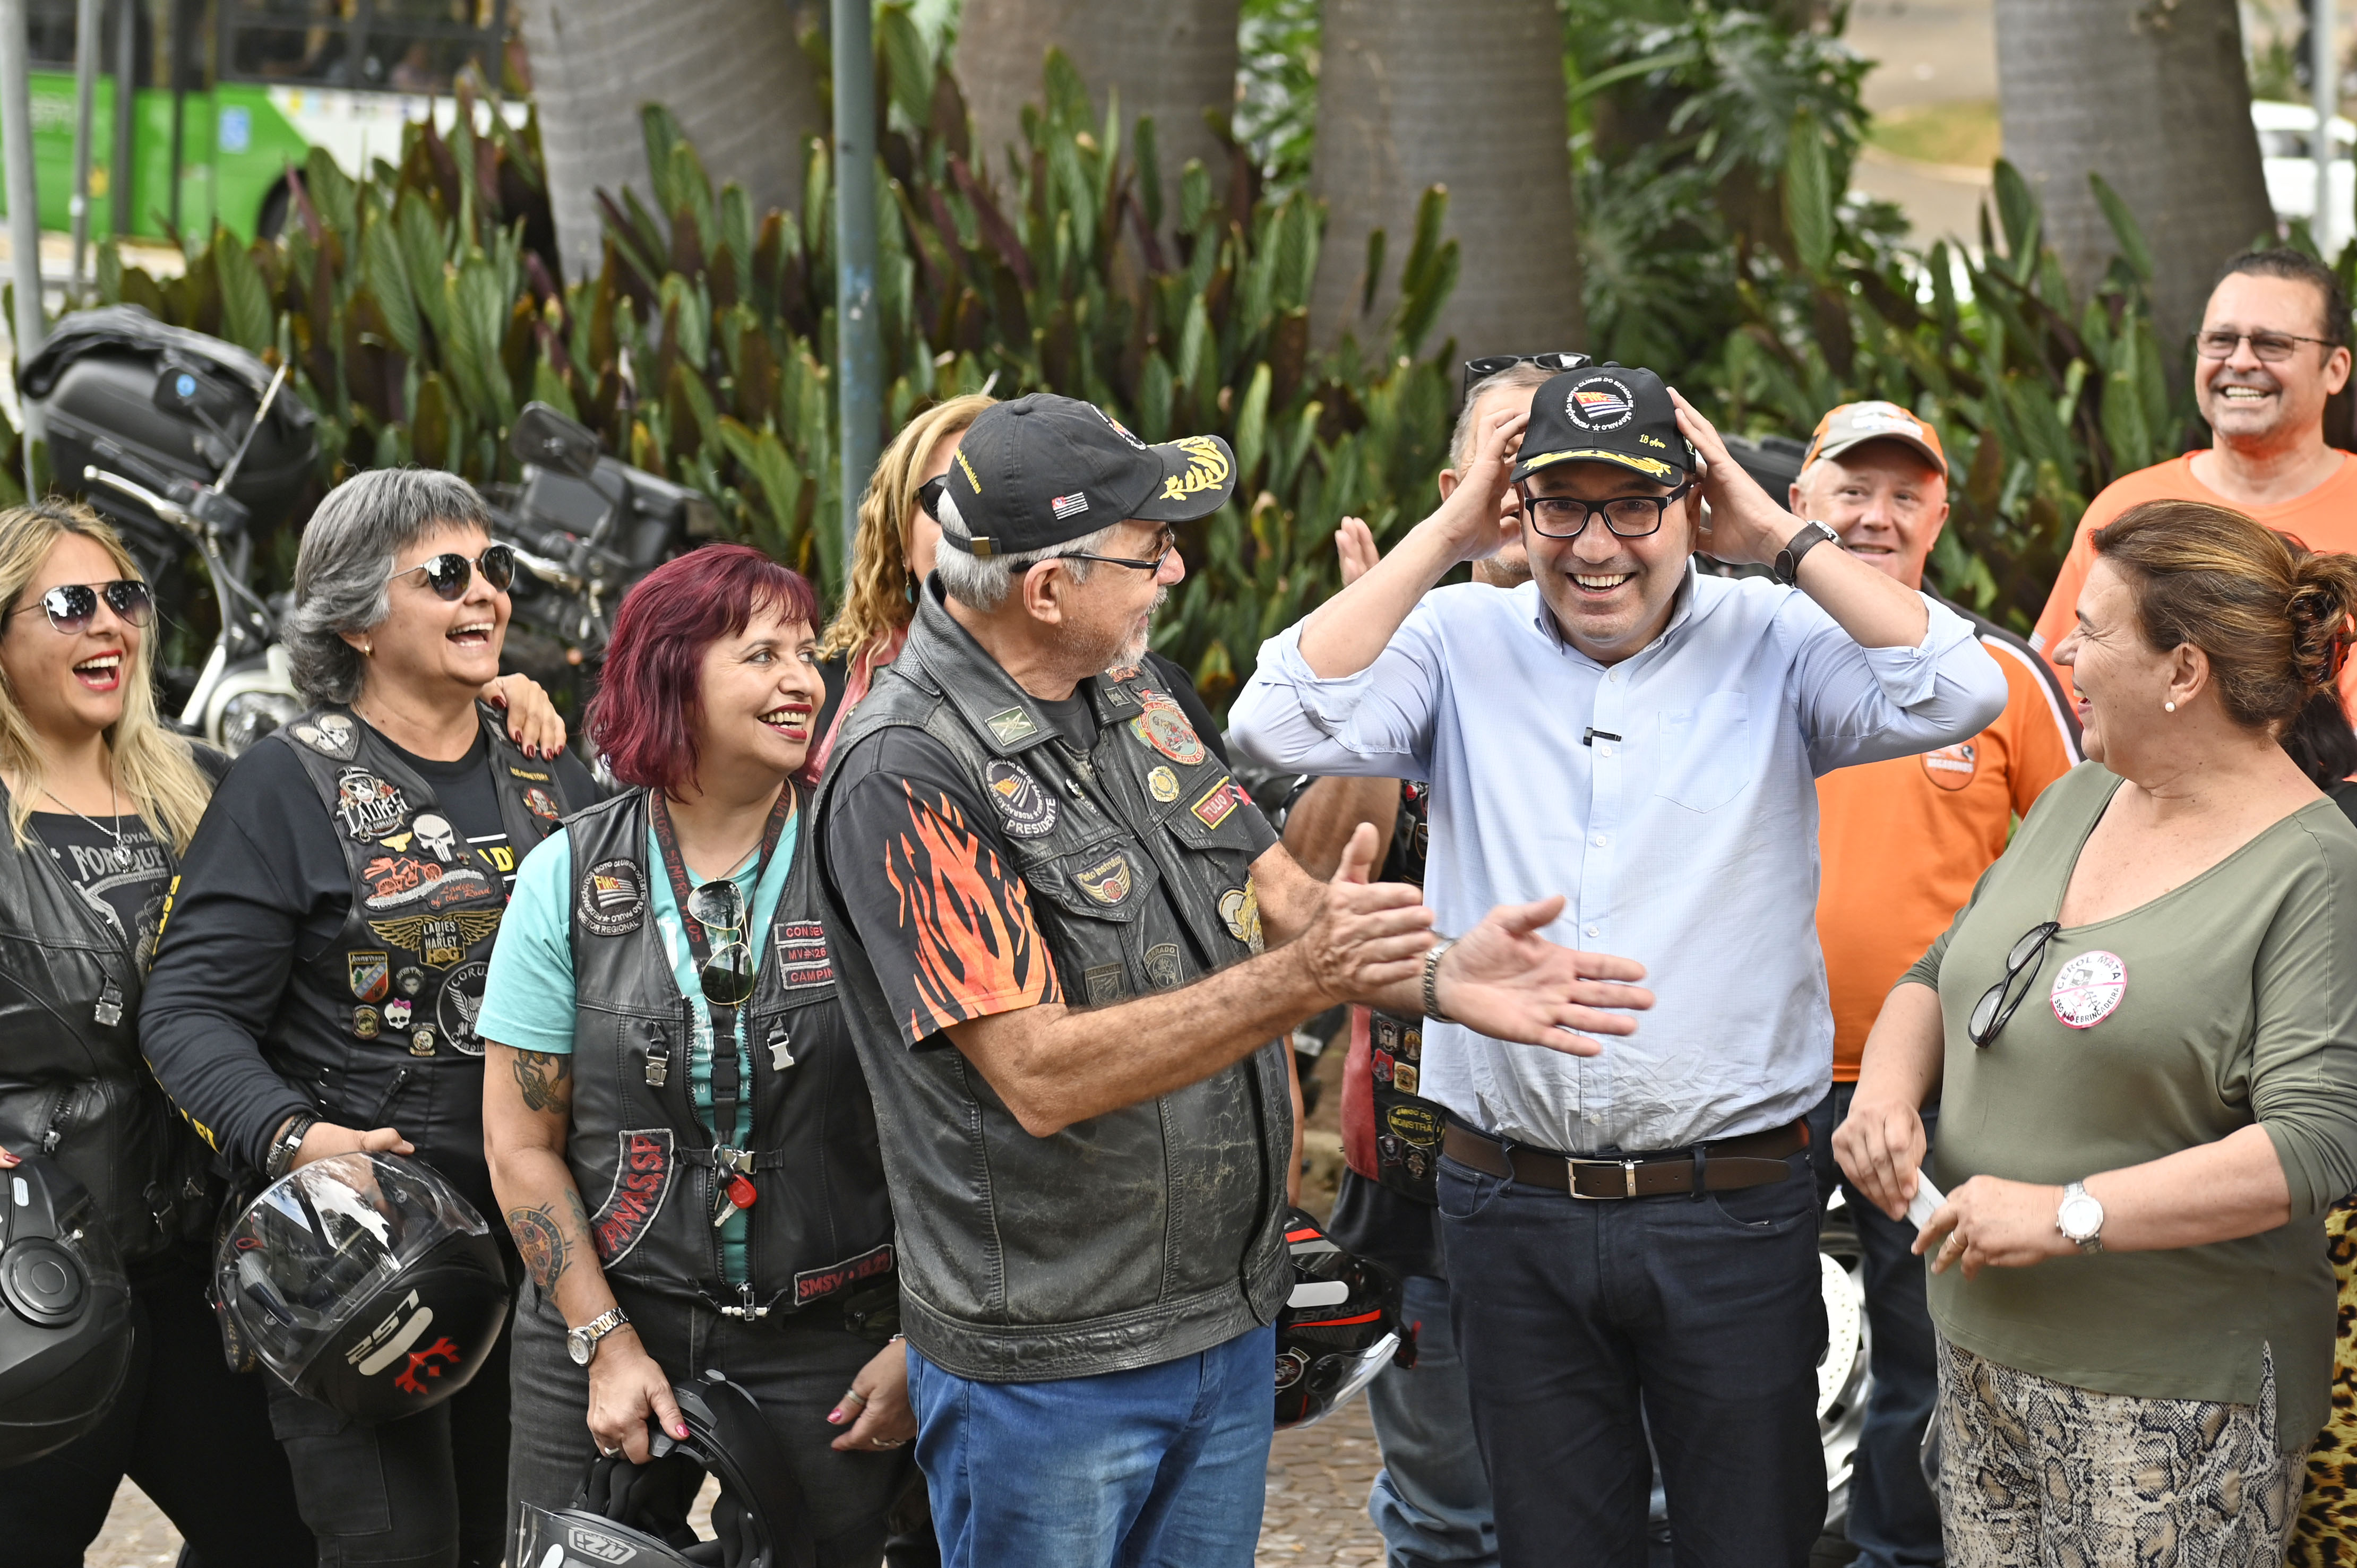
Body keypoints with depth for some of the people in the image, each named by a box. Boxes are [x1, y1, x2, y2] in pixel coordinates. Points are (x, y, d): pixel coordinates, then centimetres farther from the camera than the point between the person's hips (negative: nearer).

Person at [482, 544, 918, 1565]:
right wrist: (608, 1345, -6)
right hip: (603, 1335, 1)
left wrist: (920, 1343, -7)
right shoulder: (570, 875, 0)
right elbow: (523, 1145, 1)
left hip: (828, 1348, -1)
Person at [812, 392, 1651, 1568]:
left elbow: (1275, 892, 8)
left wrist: (1436, 975, -12)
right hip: (1047, 1368, -8)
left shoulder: (1132, 699, 8)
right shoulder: (907, 777, -20)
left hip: (1230, 1318, 8)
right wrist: (1302, 979, -31)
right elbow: (1041, 1076, -25)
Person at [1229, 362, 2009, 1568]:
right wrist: (1443, 538, -9)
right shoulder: (1462, 643, 2)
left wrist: (1782, 539, -12)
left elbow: (1959, 694, -16)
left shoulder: (1774, 642, -2)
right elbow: (1282, 724, -12)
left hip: (1733, 1208, -1)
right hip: (1511, 1210, 2)